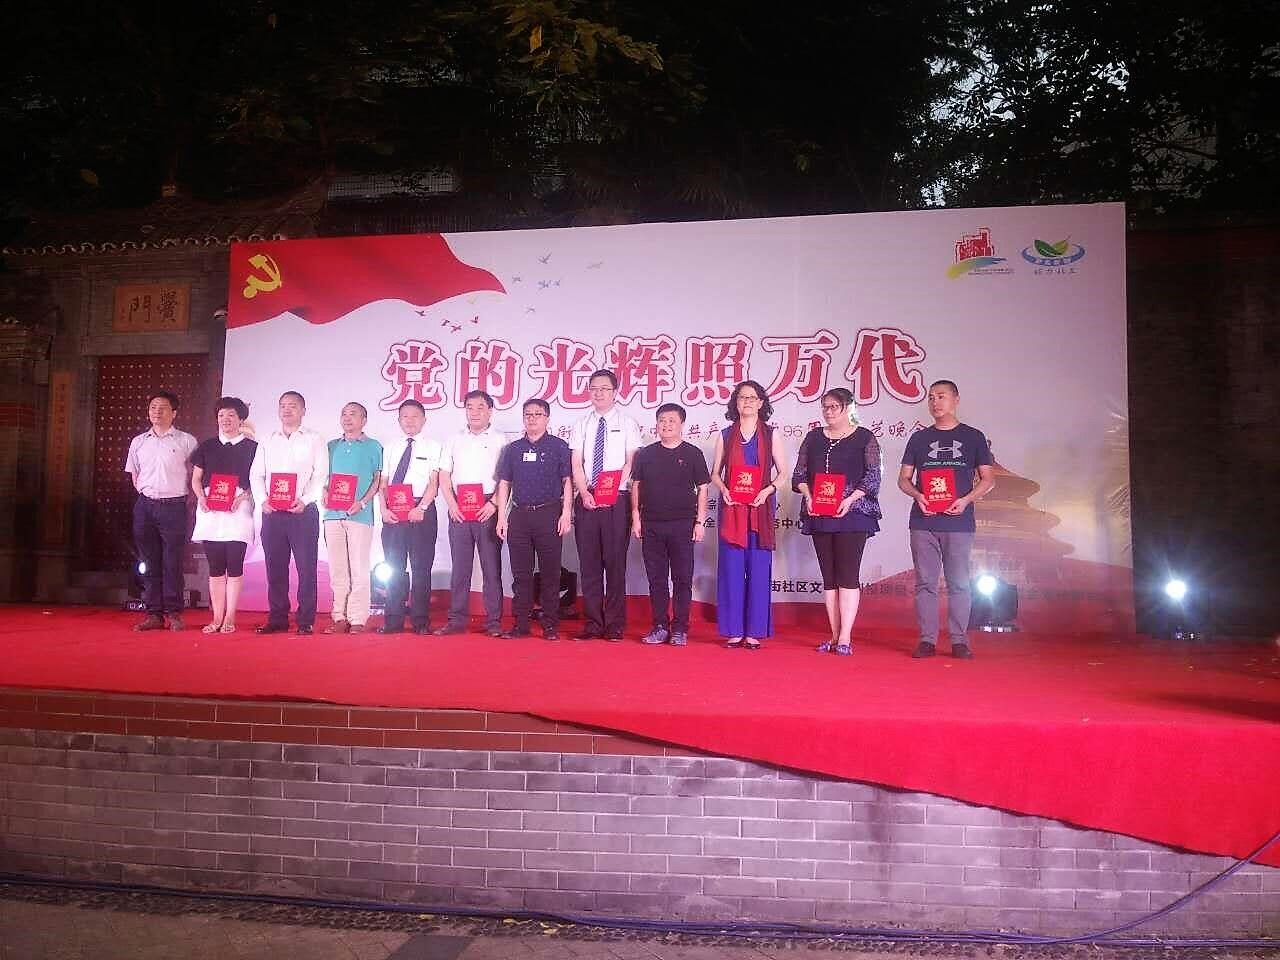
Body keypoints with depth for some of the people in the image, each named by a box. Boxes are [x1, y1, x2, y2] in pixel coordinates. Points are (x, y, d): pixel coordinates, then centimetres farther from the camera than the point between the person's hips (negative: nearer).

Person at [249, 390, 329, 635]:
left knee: (306, 567, -4)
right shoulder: (267, 440, 16)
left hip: (303, 511, -3)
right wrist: (262, 500, -5)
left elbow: (320, 475, -3)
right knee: (275, 567, 6)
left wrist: (304, 500, -16)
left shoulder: (314, 439, 5)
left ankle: (306, 621, 1)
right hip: (272, 512, 4)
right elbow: (256, 474, 11)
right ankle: (277, 619, 13)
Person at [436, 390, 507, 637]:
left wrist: (493, 504, -12)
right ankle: (457, 620, 11)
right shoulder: (455, 439, 15)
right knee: (459, 566, 6)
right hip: (459, 511, 3)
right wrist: (452, 505, -1)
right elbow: (444, 476, 12)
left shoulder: (499, 440, 5)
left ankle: (493, 621, 3)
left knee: (492, 566, -1)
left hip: (488, 511, -3)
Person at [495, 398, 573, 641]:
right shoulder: (512, 448, 13)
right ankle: (520, 623, 11)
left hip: (549, 514, -3)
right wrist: (501, 516, 6)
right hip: (519, 515, 3)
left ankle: (550, 625, 7)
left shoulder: (558, 446, 4)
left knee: (550, 572, 0)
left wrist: (566, 513, -8)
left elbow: (567, 482, 1)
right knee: (521, 572, 5)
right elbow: (504, 483, 13)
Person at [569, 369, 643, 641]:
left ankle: (615, 625, 8)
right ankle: (593, 623, 12)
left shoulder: (627, 423, 5)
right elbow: (577, 464, 6)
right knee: (589, 563, 5)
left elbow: (630, 463, -2)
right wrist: (585, 493, -9)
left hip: (616, 500, -3)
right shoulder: (581, 425, 12)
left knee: (615, 562, 0)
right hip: (586, 501, 3)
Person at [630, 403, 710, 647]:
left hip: (683, 525, -2)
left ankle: (680, 628, 8)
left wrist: (700, 521, -3)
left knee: (683, 579, 1)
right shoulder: (645, 454, 9)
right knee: (656, 578, 6)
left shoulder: (692, 453, 3)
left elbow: (702, 488, 3)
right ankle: (660, 626, 14)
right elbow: (636, 486, 11)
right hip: (651, 525, 2)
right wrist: (636, 517, 3)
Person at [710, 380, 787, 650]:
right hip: (732, 507, 1)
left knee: (759, 568, -1)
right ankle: (733, 630, 6)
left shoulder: (770, 435, 7)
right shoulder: (725, 435, 9)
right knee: (732, 568, 0)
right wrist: (723, 489, -9)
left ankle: (755, 631, 6)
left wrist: (767, 490, -11)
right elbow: (715, 473, 11)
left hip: (760, 508, -1)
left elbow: (782, 471, 6)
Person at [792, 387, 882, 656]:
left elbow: (873, 476, -3)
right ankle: (835, 636, 8)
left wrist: (850, 499, -15)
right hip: (818, 514, 4)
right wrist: (808, 496, -6)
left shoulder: (864, 437, 3)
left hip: (852, 514, -4)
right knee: (829, 576, 4)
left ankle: (845, 638, -8)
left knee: (848, 574, -9)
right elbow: (800, 474, 13)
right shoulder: (813, 437, 15)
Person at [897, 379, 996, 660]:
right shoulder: (919, 438, 12)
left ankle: (959, 640, 8)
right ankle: (927, 639, 7)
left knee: (959, 583, 1)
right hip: (923, 521, 2)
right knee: (925, 582, 2)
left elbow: (988, 479, 6)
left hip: (959, 522, -1)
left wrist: (966, 499, -11)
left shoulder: (973, 437, 8)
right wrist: (918, 496, -8)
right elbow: (904, 479, 12)